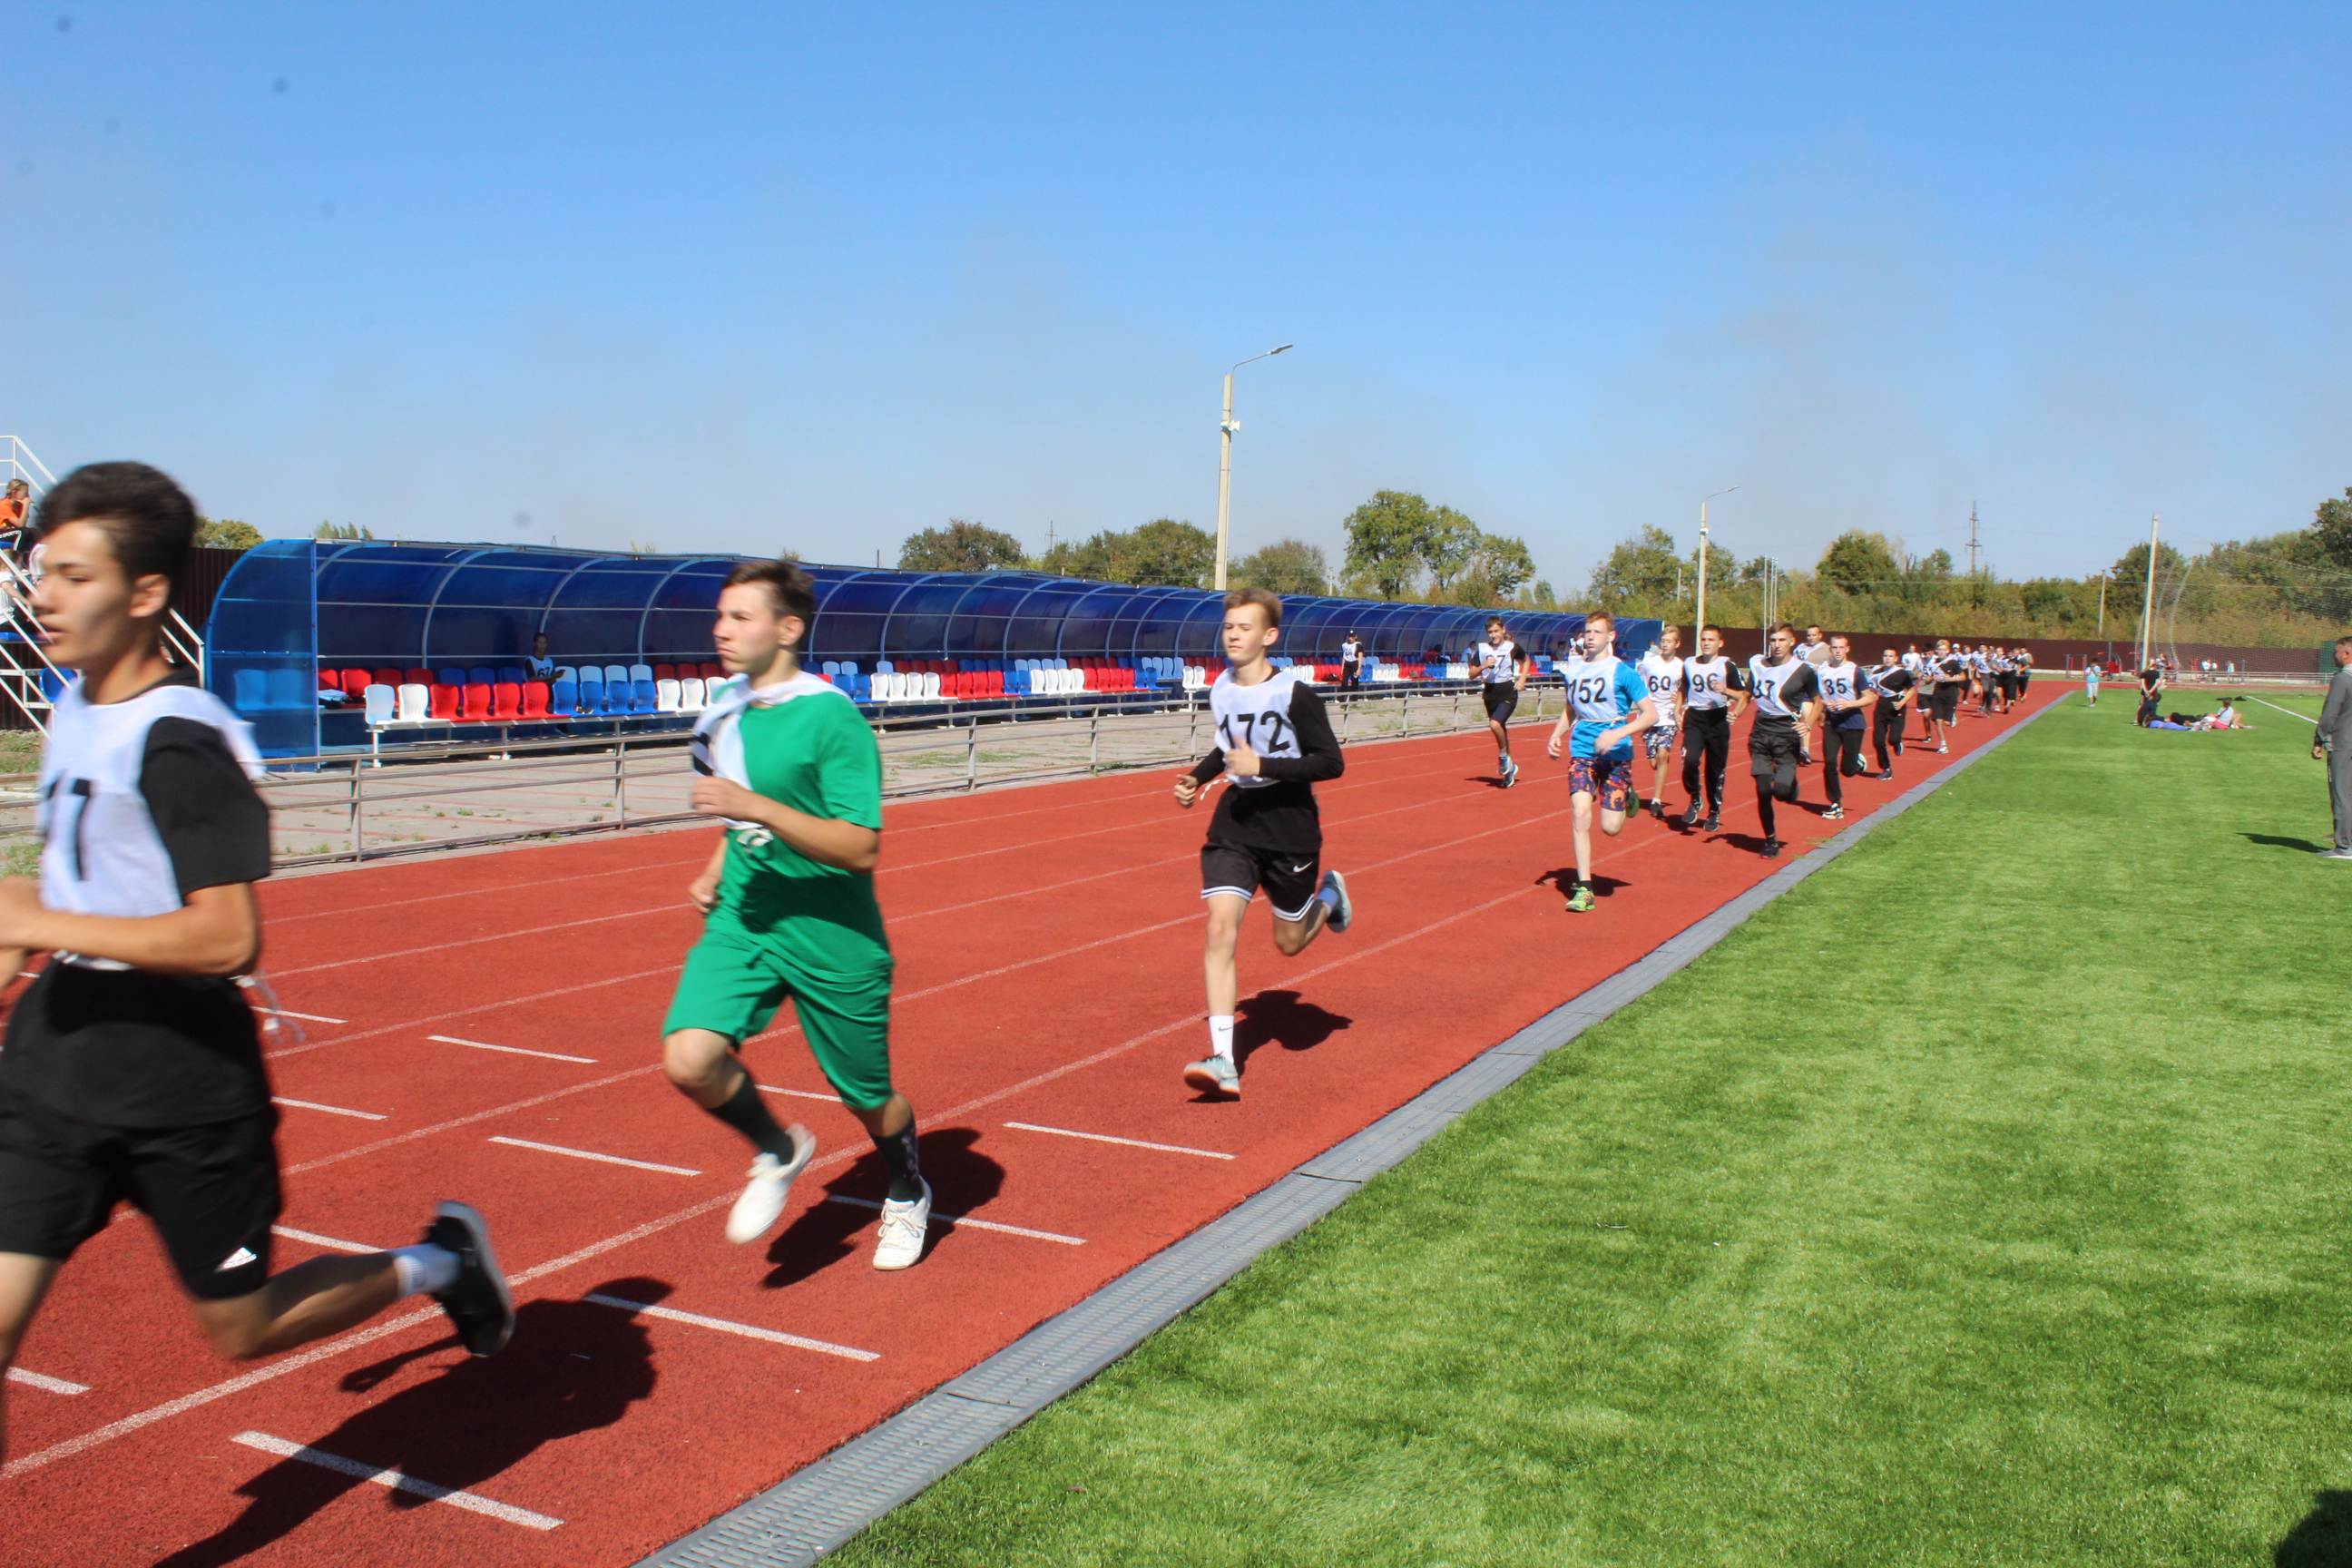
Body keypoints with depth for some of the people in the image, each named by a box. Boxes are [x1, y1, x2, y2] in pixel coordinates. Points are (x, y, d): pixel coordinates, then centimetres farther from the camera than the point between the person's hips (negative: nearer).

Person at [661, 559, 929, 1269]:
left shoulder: (832, 717, -17)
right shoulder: (726, 709, 5)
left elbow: (860, 847, -23)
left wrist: (754, 805, -30)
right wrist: (717, 867, 6)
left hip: (831, 939, -5)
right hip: (741, 921, 5)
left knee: (868, 1097, 11)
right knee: (689, 1058, -19)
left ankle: (908, 1196, 43)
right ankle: (778, 1151, 11)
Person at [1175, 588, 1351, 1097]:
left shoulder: (1294, 694, -14)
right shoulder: (1220, 689, 4)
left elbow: (1332, 762, -16)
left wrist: (1262, 765, -24)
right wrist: (1197, 776, 5)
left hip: (1289, 830, -4)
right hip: (1233, 826, 4)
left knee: (1289, 942, 11)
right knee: (1220, 929, -14)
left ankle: (1329, 894, 46)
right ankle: (1223, 1062, -14)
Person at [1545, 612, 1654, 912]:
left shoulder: (1622, 672, -7)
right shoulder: (1575, 672, 9)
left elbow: (1650, 714, -10)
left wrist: (1617, 733, -24)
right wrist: (1556, 735, 6)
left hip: (1616, 754, -3)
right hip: (1582, 752, 3)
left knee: (1610, 827, -4)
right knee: (1580, 815, -14)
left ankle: (1627, 798, 33)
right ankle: (1584, 890, -6)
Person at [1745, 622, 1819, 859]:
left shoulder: (1802, 670, -4)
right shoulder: (1758, 665, 5)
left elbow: (1816, 701, 7)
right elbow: (1748, 694, 20)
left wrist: (1807, 724, -8)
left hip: (1787, 735, -3)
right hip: (1761, 733, 3)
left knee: (1781, 790, -15)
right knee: (1763, 790, -3)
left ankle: (1791, 786, 24)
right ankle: (1770, 840, 15)